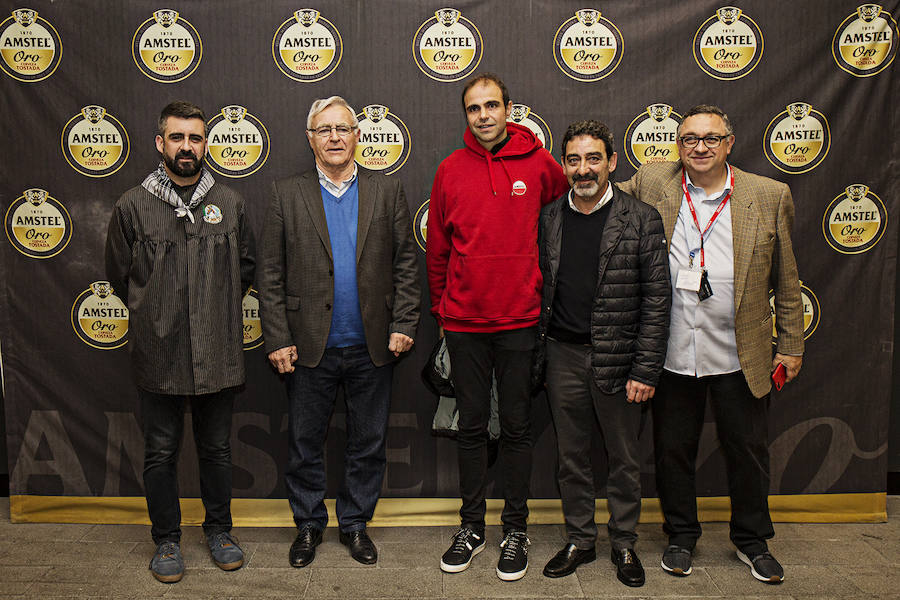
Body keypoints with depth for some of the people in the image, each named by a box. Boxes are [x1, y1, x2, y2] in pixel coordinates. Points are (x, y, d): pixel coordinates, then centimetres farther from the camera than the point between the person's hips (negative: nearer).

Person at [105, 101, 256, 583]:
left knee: (216, 450, 14)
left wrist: (217, 312, 9)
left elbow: (245, 268, 12)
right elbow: (119, 276, 8)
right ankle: (166, 540, 27)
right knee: (161, 454, 10)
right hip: (158, 357, -1)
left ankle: (219, 530, 31)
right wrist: (156, 316, 10)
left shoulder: (229, 203, 3)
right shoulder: (133, 206, -1)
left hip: (218, 355, 1)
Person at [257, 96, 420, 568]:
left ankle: (355, 524, 30)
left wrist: (403, 325, -4)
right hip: (310, 348, 0)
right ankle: (308, 525, 30)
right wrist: (277, 339, -6)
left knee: (368, 444, 11)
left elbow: (406, 264, 4)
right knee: (305, 444, 11)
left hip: (372, 348, 1)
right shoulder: (287, 195, 3)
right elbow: (270, 274, 0)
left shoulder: (387, 191, 5)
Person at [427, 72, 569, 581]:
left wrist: (544, 293, 9)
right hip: (464, 322, 1)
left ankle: (516, 529, 23)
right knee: (472, 426, 11)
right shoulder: (451, 170, 2)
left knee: (517, 427, 8)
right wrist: (441, 309, 11)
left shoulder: (539, 163, -2)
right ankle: (472, 526, 26)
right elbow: (437, 248, 9)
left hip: (520, 320, -1)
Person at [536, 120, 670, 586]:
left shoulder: (641, 219, -5)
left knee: (624, 458, 11)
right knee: (571, 456, 13)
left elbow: (656, 299, -6)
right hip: (564, 356, 3)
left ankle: (624, 543, 29)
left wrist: (645, 370, -11)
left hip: (617, 358, -2)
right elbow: (541, 288, 8)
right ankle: (579, 540, 30)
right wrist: (536, 352, 3)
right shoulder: (548, 218, 5)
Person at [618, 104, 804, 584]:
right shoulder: (651, 182, -1)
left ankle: (752, 540, 36)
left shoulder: (769, 196, -1)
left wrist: (791, 345, 6)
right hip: (671, 357, 0)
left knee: (748, 451, 14)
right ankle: (681, 535, 35)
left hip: (740, 358, 0)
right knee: (673, 450, 13)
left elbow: (786, 280, 4)